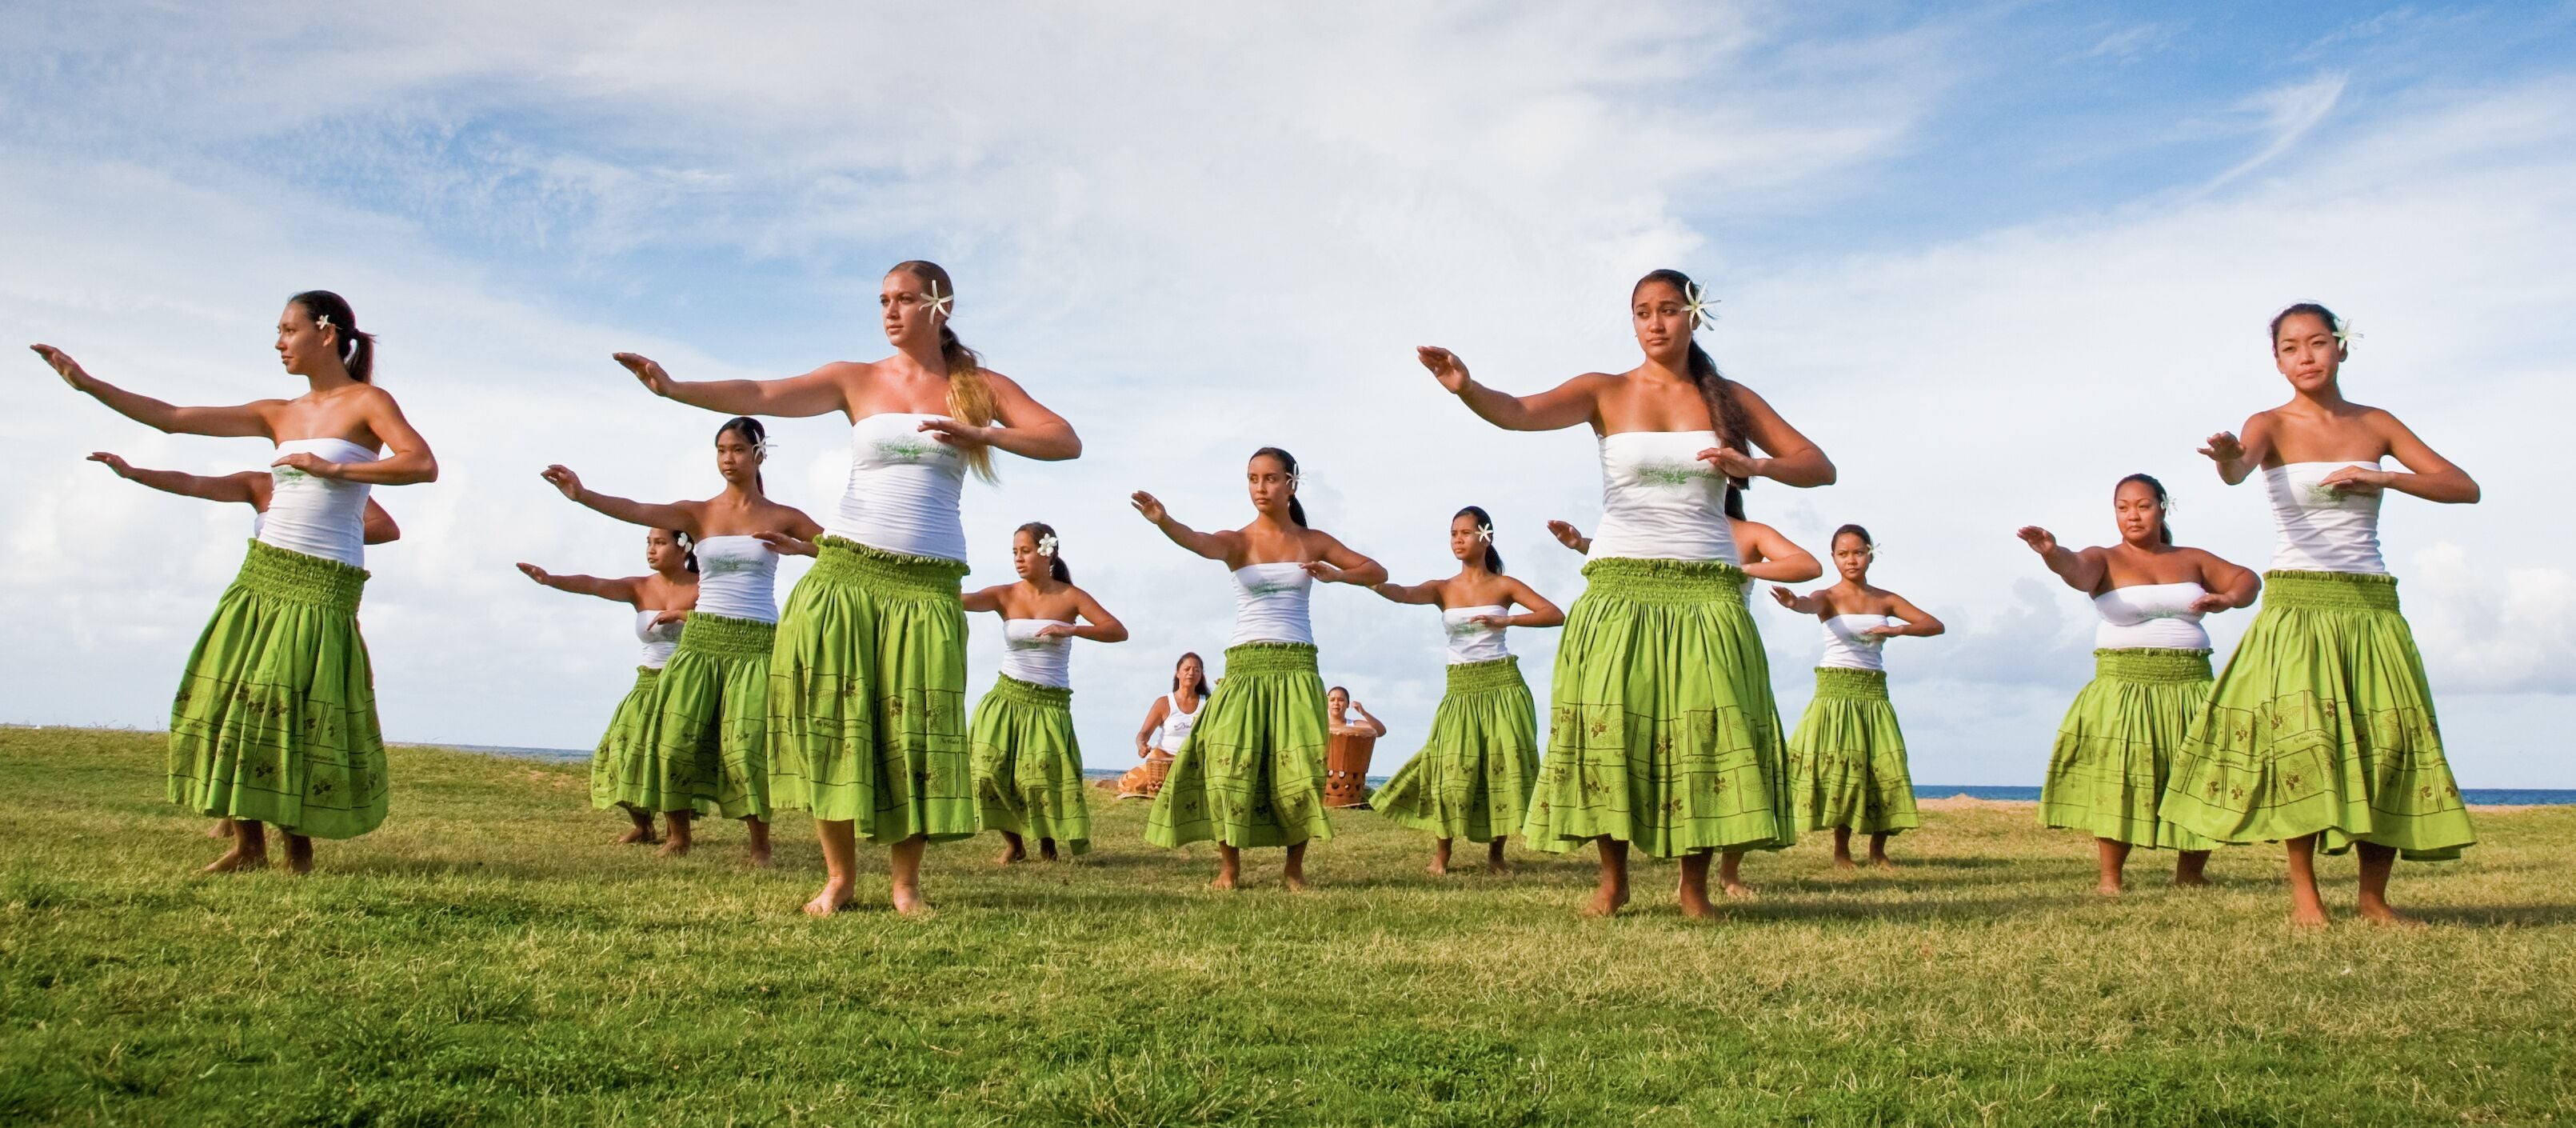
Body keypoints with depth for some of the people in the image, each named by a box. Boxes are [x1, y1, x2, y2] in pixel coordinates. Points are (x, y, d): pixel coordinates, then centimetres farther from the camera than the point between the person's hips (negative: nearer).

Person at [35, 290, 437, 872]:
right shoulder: (278, 415, 15)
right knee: (236, 701, 2)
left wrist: (331, 468, -18)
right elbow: (174, 418, 16)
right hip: (261, 574, 6)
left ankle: (300, 844, 7)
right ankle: (247, 843, 10)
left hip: (323, 586, -6)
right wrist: (86, 382, 13)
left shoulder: (368, 402, -2)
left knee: (301, 712, -7)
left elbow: (423, 465, -18)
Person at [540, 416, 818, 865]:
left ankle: (760, 844, 4)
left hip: (756, 643, -2)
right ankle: (679, 834, 14)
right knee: (677, 738, -4)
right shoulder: (697, 513, 6)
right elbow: (637, 511, -10)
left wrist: (795, 547, -12)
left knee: (746, 744, -10)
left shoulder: (782, 517, 5)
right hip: (701, 638, 2)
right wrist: (583, 495, -27)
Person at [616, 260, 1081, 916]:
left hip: (928, 587, -1)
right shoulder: (857, 380, 7)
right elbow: (759, 396, -5)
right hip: (844, 573, 1)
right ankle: (839, 877, 9)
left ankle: (905, 884, 10)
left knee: (916, 732, -1)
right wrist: (675, 388, -20)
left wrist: (981, 433, -14)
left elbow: (1067, 442, -1)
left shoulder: (981, 388, 8)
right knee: (830, 721, -3)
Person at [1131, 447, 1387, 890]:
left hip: (1297, 667, 1)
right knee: (1228, 762, -11)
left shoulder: (1312, 542, 9)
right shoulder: (1237, 540, 3)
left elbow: (1378, 573, 13)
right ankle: (1229, 865, 5)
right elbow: (1199, 541, -21)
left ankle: (1295, 866, 12)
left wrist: (1337, 575, -8)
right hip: (1245, 666, -1)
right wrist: (1163, 520, -43)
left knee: (1300, 768, -6)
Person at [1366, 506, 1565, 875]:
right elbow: (1402, 593, -16)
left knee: (1505, 765, -2)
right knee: (1452, 768, -5)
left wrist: (1508, 620, -18)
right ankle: (1441, 853, 8)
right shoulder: (1443, 589, 4)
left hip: (1503, 683, -1)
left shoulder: (1503, 586, 1)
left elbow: (1557, 615, -5)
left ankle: (1496, 852, 12)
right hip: (1461, 689, 1)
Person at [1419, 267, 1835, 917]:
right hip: (1620, 588, -1)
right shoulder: (1606, 393, 4)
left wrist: (1755, 466, -13)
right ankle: (1612, 877, 8)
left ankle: (1694, 886, 10)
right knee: (1607, 724, -7)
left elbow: (1821, 468, 8)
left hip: (1706, 590, 1)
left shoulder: (1730, 400, 9)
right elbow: (1518, 412, -14)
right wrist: (1465, 388, -36)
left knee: (1706, 729, -3)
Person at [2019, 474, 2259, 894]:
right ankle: (2110, 877, -7)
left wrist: (2227, 599, -4)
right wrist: (2052, 553, -45)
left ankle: (2189, 873, 17)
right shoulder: (2106, 560, 2)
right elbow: (2078, 571, -20)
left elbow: (2247, 579, 21)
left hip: (2190, 687, 4)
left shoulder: (2191, 559, 15)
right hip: (2124, 688, -4)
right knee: (2118, 778, -15)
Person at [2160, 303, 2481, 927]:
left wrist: (2383, 479, -10)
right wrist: (2227, 457, -49)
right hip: (2295, 607, -3)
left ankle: (2374, 895, 10)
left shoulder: (2376, 424, 9)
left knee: (2389, 741, -1)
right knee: (2300, 736, -13)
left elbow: (2465, 488, 6)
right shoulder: (2272, 424, 0)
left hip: (2371, 607, 3)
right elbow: (2240, 467, -24)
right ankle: (2303, 889, -1)